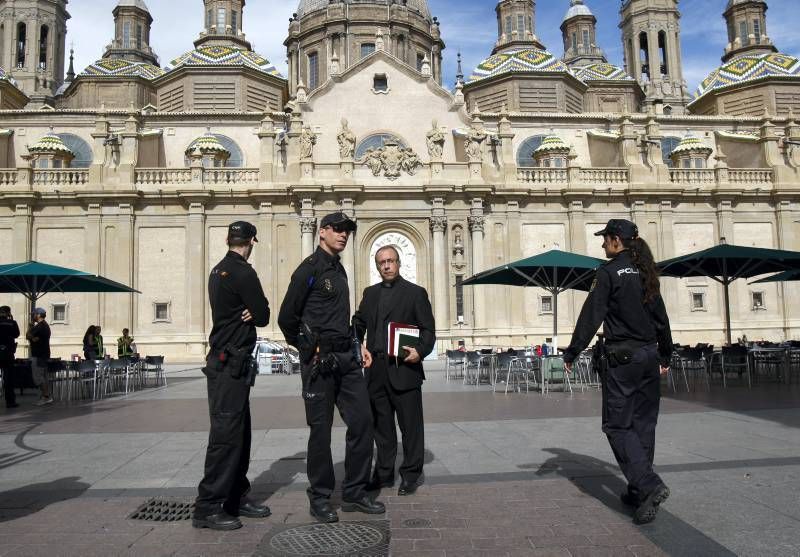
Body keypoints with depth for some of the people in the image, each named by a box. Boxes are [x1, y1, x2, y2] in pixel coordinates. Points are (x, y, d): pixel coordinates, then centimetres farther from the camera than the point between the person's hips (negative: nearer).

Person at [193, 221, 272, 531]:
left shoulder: (218, 271, 15)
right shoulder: (242, 272, -14)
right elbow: (263, 316, -11)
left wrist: (249, 312, -2)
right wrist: (253, 312, 7)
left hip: (226, 361, 10)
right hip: (231, 363, -10)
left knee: (239, 432, 13)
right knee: (225, 434, -6)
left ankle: (236, 497, 21)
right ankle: (208, 508, -1)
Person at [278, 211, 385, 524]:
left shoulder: (339, 270, 17)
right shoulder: (310, 268, -8)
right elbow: (287, 317, -10)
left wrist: (355, 346, 16)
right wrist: (309, 349, -4)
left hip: (346, 358, 8)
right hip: (320, 361, -8)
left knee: (362, 421, 7)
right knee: (321, 429, 2)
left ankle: (355, 493, 20)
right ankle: (320, 498, 17)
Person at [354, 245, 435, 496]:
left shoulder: (415, 293, 1)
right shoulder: (370, 293, 16)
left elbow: (428, 329, -2)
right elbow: (359, 323, 21)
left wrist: (420, 351, -19)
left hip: (404, 370, -4)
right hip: (376, 372, 5)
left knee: (410, 425, 2)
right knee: (381, 425, 12)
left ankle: (411, 475, 15)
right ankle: (384, 473, 24)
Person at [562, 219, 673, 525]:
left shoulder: (609, 272, -9)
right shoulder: (646, 272, 11)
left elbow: (591, 315, -13)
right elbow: (661, 317, 17)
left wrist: (571, 353, -7)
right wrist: (665, 355, 27)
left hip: (622, 357, -7)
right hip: (649, 356, 7)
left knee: (618, 426, -1)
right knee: (643, 425, 12)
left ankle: (649, 485, -15)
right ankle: (639, 491, 20)